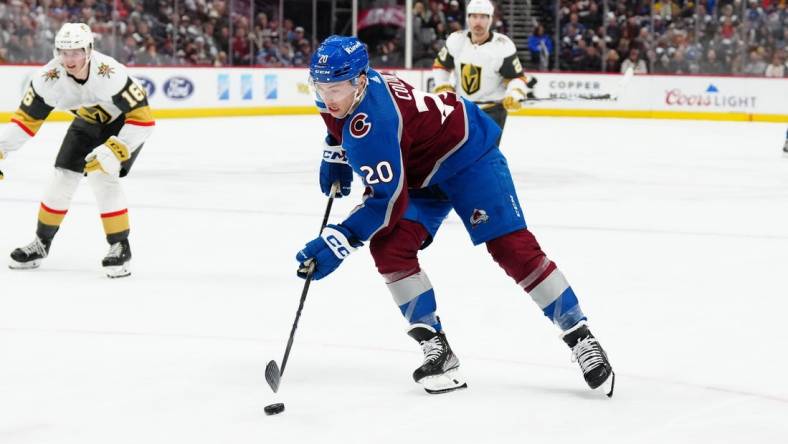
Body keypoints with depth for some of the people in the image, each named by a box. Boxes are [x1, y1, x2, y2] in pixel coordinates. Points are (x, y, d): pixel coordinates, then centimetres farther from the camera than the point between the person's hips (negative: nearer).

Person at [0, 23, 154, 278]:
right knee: (62, 178, 1)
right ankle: (41, 243, 21)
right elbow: (26, 118, -12)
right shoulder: (49, 78, -24)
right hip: (88, 122, 5)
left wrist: (115, 151, -42)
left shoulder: (109, 74, -39)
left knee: (102, 176, -22)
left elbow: (143, 118, -36)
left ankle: (120, 247, -9)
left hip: (125, 123, -5)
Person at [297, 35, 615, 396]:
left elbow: (387, 200, -37)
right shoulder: (343, 86, -11)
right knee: (390, 247, -13)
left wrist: (337, 242, -38)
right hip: (419, 174, 9)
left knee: (512, 247, -14)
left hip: (467, 153, -9)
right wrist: (335, 155, 12)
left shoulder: (371, 123, -37)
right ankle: (437, 350, -9)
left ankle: (579, 337, -3)